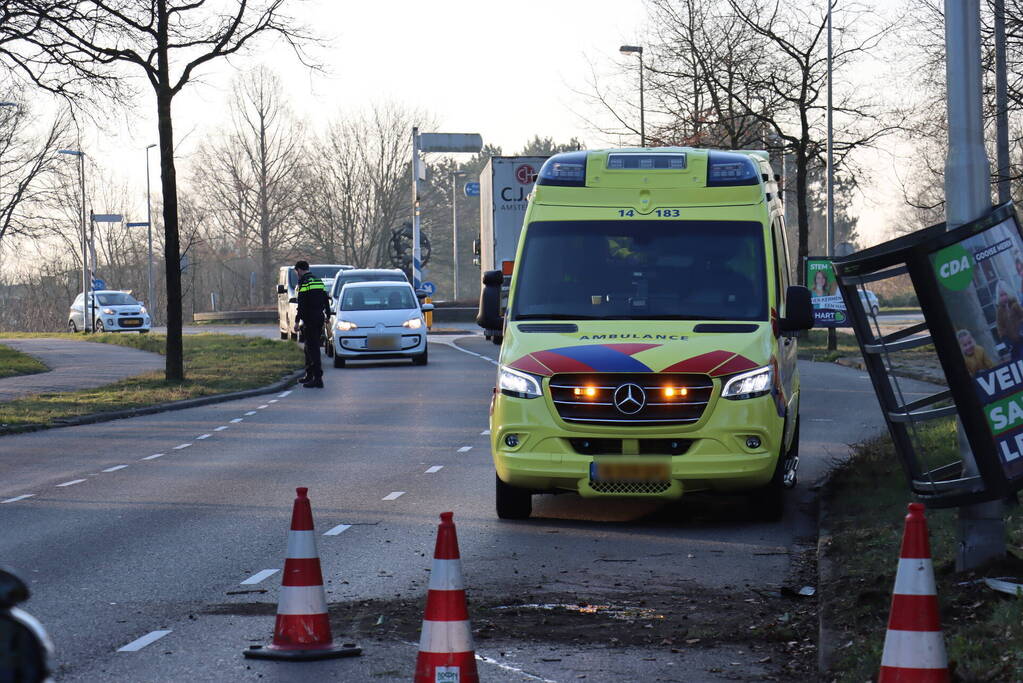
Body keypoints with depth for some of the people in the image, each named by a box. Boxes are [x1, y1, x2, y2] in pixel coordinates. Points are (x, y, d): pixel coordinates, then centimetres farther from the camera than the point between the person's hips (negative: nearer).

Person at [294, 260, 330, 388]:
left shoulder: (304, 282, -9)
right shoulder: (318, 280, 16)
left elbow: (302, 304, -16)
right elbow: (326, 299, 20)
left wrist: (297, 321, -16)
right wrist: (328, 315, 31)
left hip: (310, 319, -8)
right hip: (320, 318, 8)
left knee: (313, 348, -9)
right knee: (310, 347, 20)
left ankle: (318, 379, -15)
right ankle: (309, 375, 28)